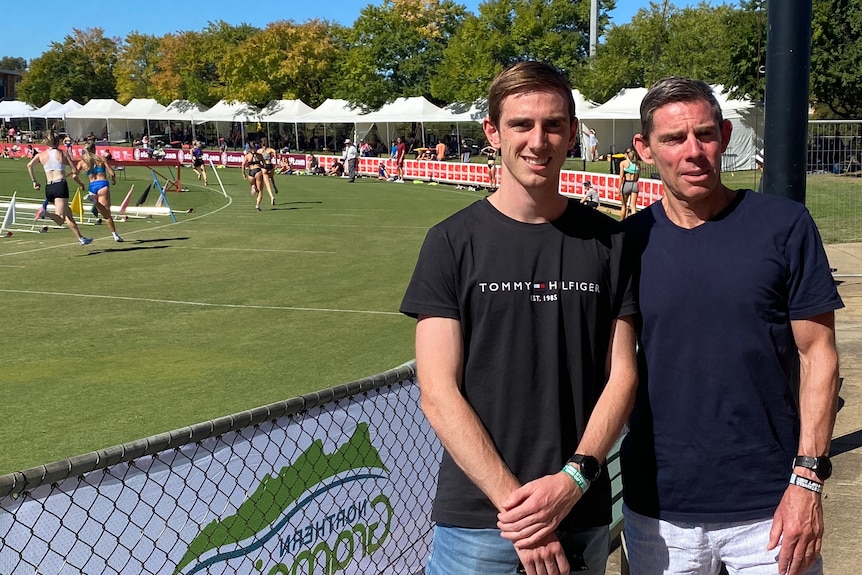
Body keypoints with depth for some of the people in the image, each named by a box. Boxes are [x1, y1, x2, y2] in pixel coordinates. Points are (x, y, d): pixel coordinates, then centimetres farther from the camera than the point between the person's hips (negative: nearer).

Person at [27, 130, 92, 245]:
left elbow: (29, 165, -4)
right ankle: (46, 213, -43)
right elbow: (75, 171, 1)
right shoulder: (63, 153, 6)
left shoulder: (41, 155, 11)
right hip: (61, 185, -5)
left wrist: (34, 181, 7)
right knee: (60, 220, -13)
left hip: (48, 188, 5)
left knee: (68, 212, 23)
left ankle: (80, 238, 24)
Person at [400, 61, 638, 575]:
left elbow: (622, 375, 1)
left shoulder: (608, 241, 2)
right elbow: (438, 393, -9)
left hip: (583, 516, 2)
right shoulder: (452, 242, -4)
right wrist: (513, 499, -16)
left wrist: (574, 479, -13)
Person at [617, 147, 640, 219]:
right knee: (633, 206, 1)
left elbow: (621, 176, -10)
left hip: (626, 184, -2)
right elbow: (638, 177, 6)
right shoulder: (637, 164, 6)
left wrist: (619, 188, -9)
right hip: (634, 184, 2)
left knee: (623, 206, 15)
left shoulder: (623, 163, -4)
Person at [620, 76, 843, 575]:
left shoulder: (784, 225, -5)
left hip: (770, 508, -2)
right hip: (657, 505, 2)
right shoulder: (631, 240, 0)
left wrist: (807, 480, -9)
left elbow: (818, 353, -3)